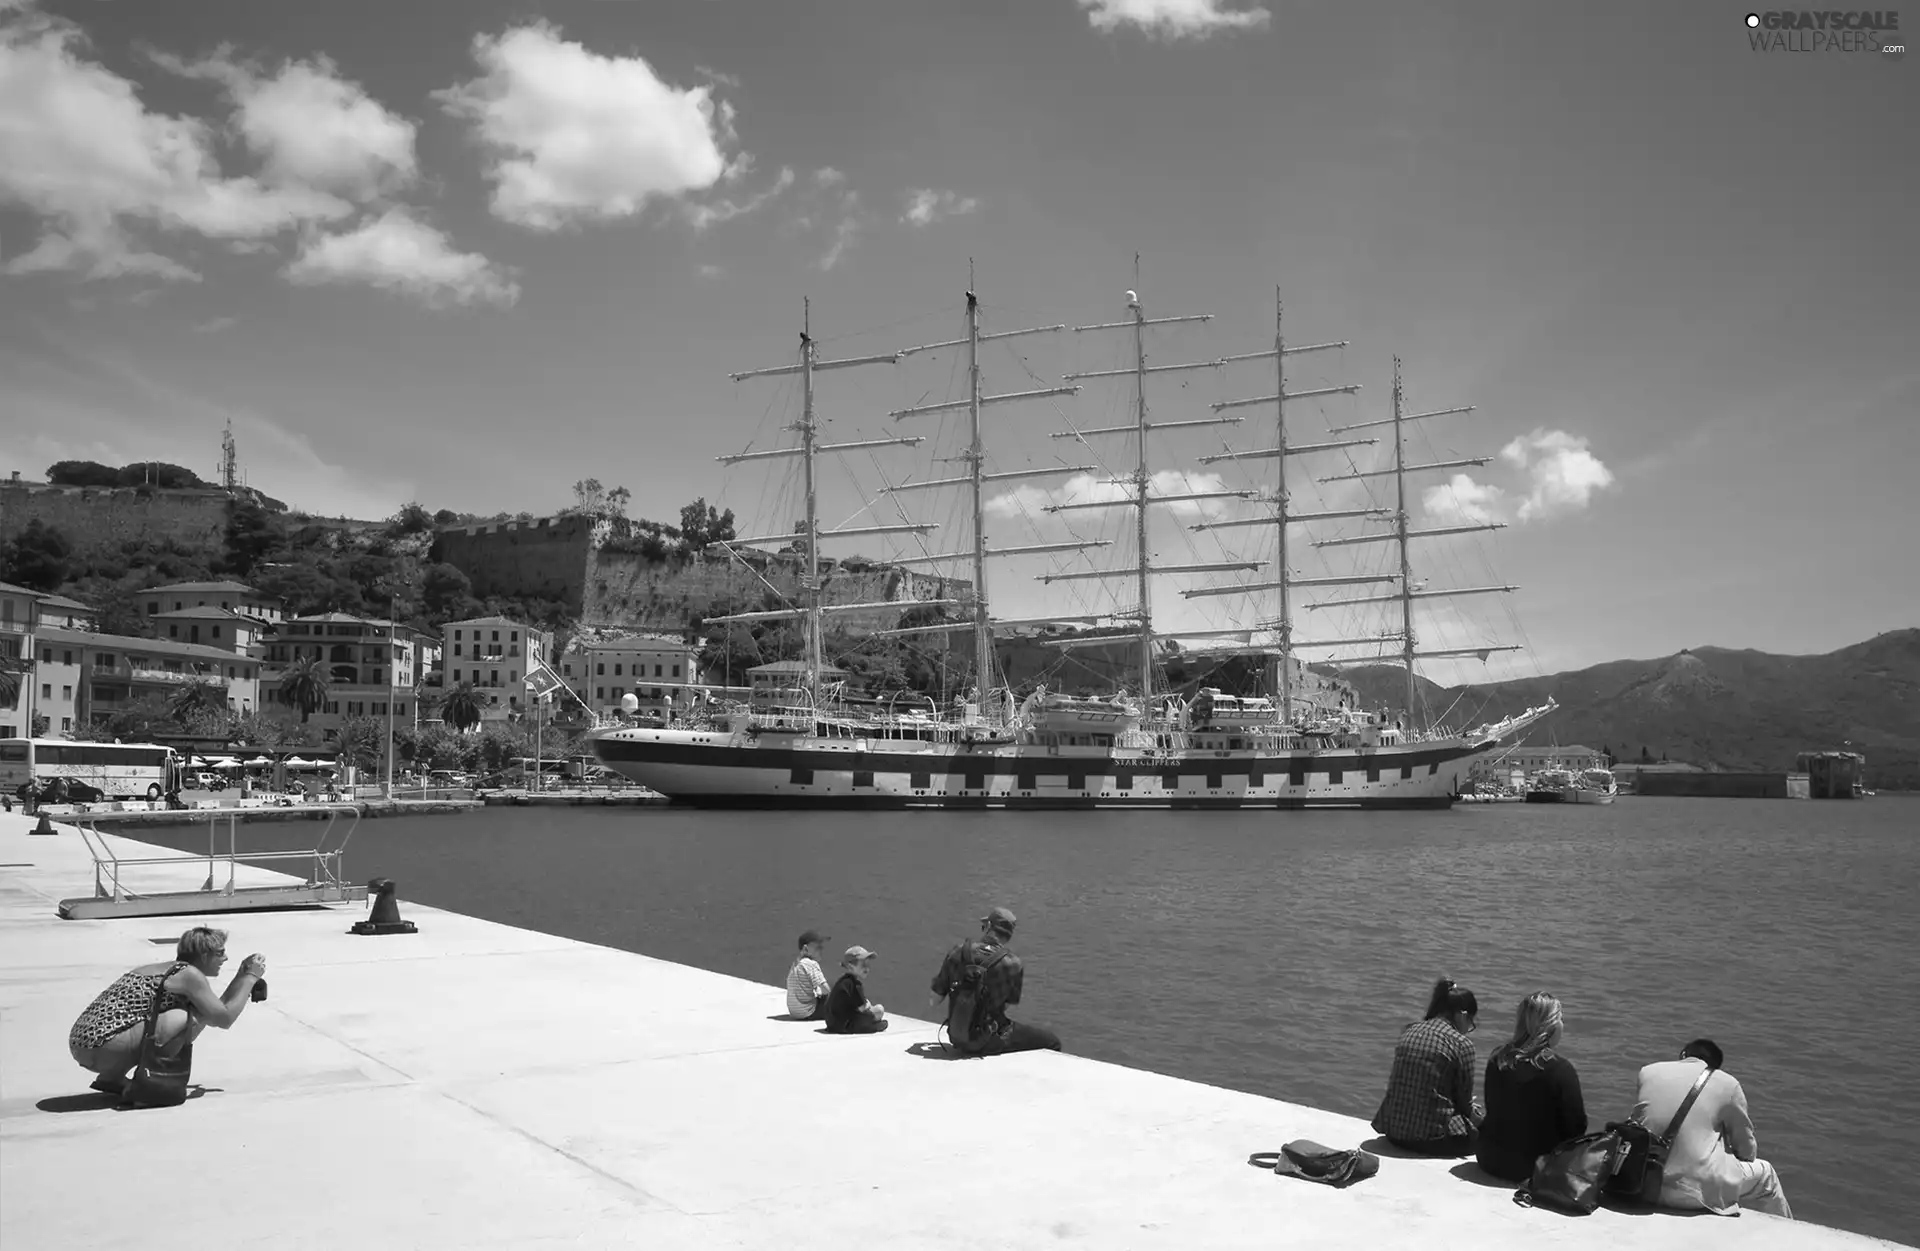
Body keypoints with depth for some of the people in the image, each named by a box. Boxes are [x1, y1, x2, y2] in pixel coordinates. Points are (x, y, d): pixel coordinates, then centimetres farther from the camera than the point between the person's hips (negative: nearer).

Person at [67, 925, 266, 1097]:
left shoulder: (166, 969, 21)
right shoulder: (189, 974, -6)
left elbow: (215, 1010, 29)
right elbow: (224, 1019, -4)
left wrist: (241, 976, 27)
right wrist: (251, 976, 4)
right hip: (104, 1047, -10)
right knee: (195, 1016, -11)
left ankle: (111, 1078, 17)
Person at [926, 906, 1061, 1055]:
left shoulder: (957, 952, -6)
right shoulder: (1012, 964, -15)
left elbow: (935, 1001, -2)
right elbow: (1007, 1006, -3)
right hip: (988, 1043, -5)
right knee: (1052, 1041, 10)